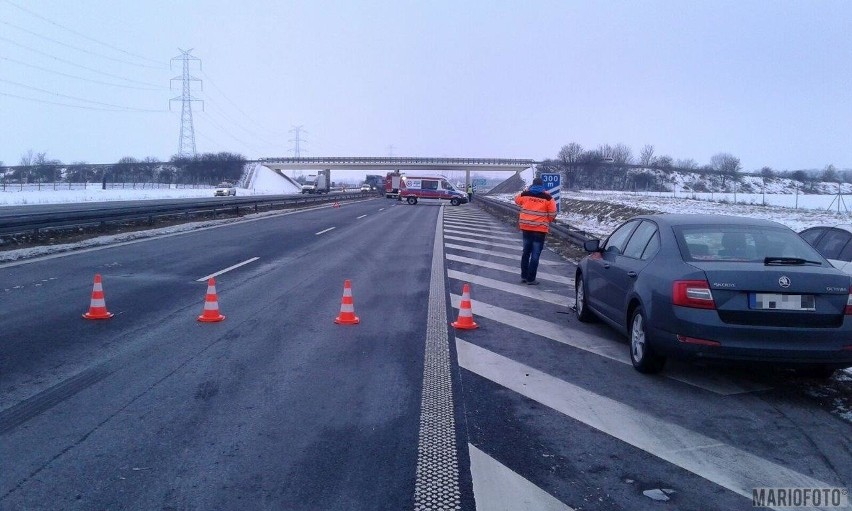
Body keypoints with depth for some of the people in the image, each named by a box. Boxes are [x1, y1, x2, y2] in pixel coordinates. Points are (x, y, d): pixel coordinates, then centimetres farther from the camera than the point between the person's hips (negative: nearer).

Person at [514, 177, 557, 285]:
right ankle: (531, 279, 2)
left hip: (526, 227, 4)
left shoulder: (525, 194, 1)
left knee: (526, 252, 18)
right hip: (540, 229, -3)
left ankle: (524, 276, 24)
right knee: (535, 254, 1)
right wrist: (548, 221, 16)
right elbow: (553, 214, -4)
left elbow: (517, 199, 22)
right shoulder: (547, 198, -6)